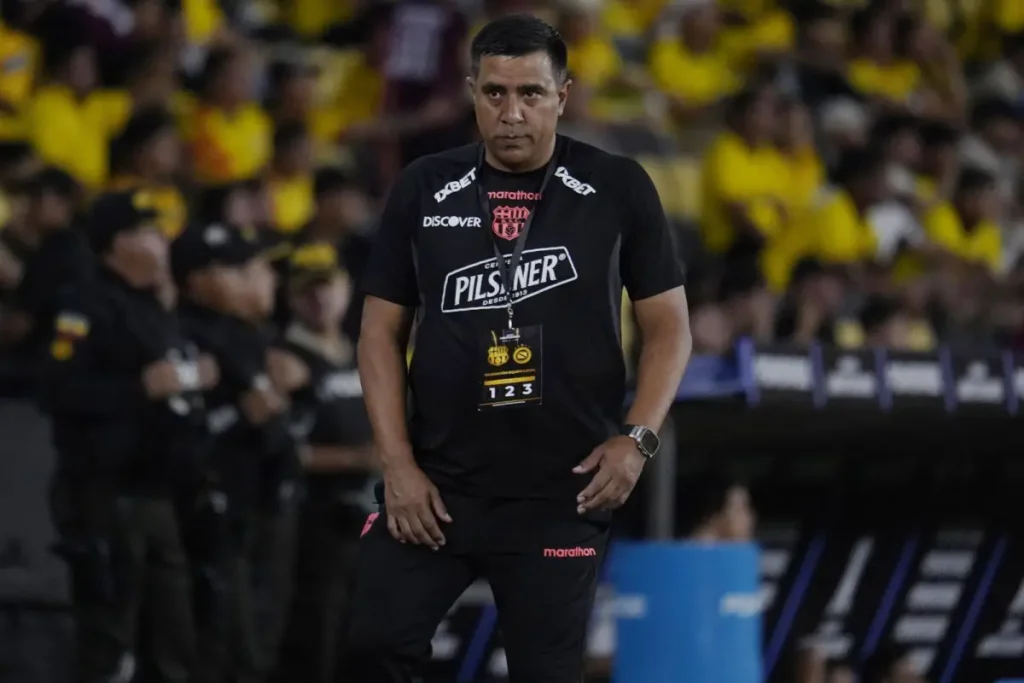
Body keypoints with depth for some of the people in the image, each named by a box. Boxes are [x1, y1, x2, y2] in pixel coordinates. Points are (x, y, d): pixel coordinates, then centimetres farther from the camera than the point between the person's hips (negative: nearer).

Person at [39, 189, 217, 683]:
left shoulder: (159, 313, 19)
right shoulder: (89, 308, -10)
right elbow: (61, 392, -22)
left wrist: (193, 381, 7)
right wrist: (144, 387, -22)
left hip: (155, 496, 9)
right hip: (106, 499, -9)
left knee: (174, 643, 11)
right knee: (107, 643, -8)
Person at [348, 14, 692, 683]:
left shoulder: (617, 190, -1)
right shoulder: (424, 189, 4)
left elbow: (669, 327, 4)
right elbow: (383, 331, 7)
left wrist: (637, 439, -10)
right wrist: (397, 463, -3)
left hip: (562, 495, -2)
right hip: (437, 483, 2)